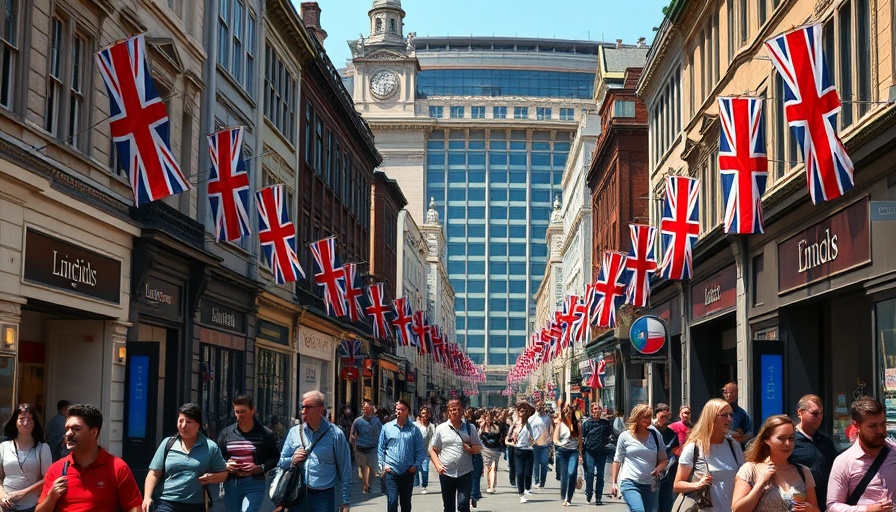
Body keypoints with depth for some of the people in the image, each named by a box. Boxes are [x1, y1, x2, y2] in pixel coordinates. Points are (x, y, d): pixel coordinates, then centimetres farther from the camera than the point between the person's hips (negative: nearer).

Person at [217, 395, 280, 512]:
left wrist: (260, 468, -12)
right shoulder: (226, 433, 9)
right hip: (231, 485, 4)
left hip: (254, 485, -4)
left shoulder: (265, 434, 0)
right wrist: (225, 466, -5)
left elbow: (276, 458, 4)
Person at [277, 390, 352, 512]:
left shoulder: (335, 434, -2)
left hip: (323, 496, -3)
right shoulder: (294, 432, 9)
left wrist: (345, 502, -4)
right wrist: (292, 461, -6)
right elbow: (281, 462, 17)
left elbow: (345, 470, -1)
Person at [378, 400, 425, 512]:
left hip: (408, 472, 1)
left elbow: (421, 450, 4)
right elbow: (381, 448, 6)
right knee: (392, 501, -12)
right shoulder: (387, 427, 2)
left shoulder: (414, 429, 0)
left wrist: (416, 465, -6)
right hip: (391, 471, -1)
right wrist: (382, 465, -2)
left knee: (406, 503, 14)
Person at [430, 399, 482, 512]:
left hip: (465, 473, -1)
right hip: (446, 473, 1)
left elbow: (479, 448, 9)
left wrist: (471, 449, -13)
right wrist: (437, 465, -8)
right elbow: (433, 450, 8)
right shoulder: (441, 428, 4)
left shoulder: (469, 428, 4)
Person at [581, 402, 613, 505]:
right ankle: (588, 492, 12)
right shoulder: (586, 422, 1)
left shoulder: (606, 422, 6)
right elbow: (581, 438, 3)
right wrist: (581, 453, 0)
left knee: (600, 475, 4)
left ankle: (598, 497, 11)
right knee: (590, 473, -10)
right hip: (589, 452, -2)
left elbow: (610, 436, 18)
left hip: (602, 452, 2)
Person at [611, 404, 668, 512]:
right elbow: (617, 461, 8)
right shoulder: (625, 436, 2)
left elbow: (664, 459, 11)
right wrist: (614, 483, 6)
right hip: (630, 483, -3)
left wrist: (659, 468, -11)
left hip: (650, 485, 3)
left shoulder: (655, 435, 7)